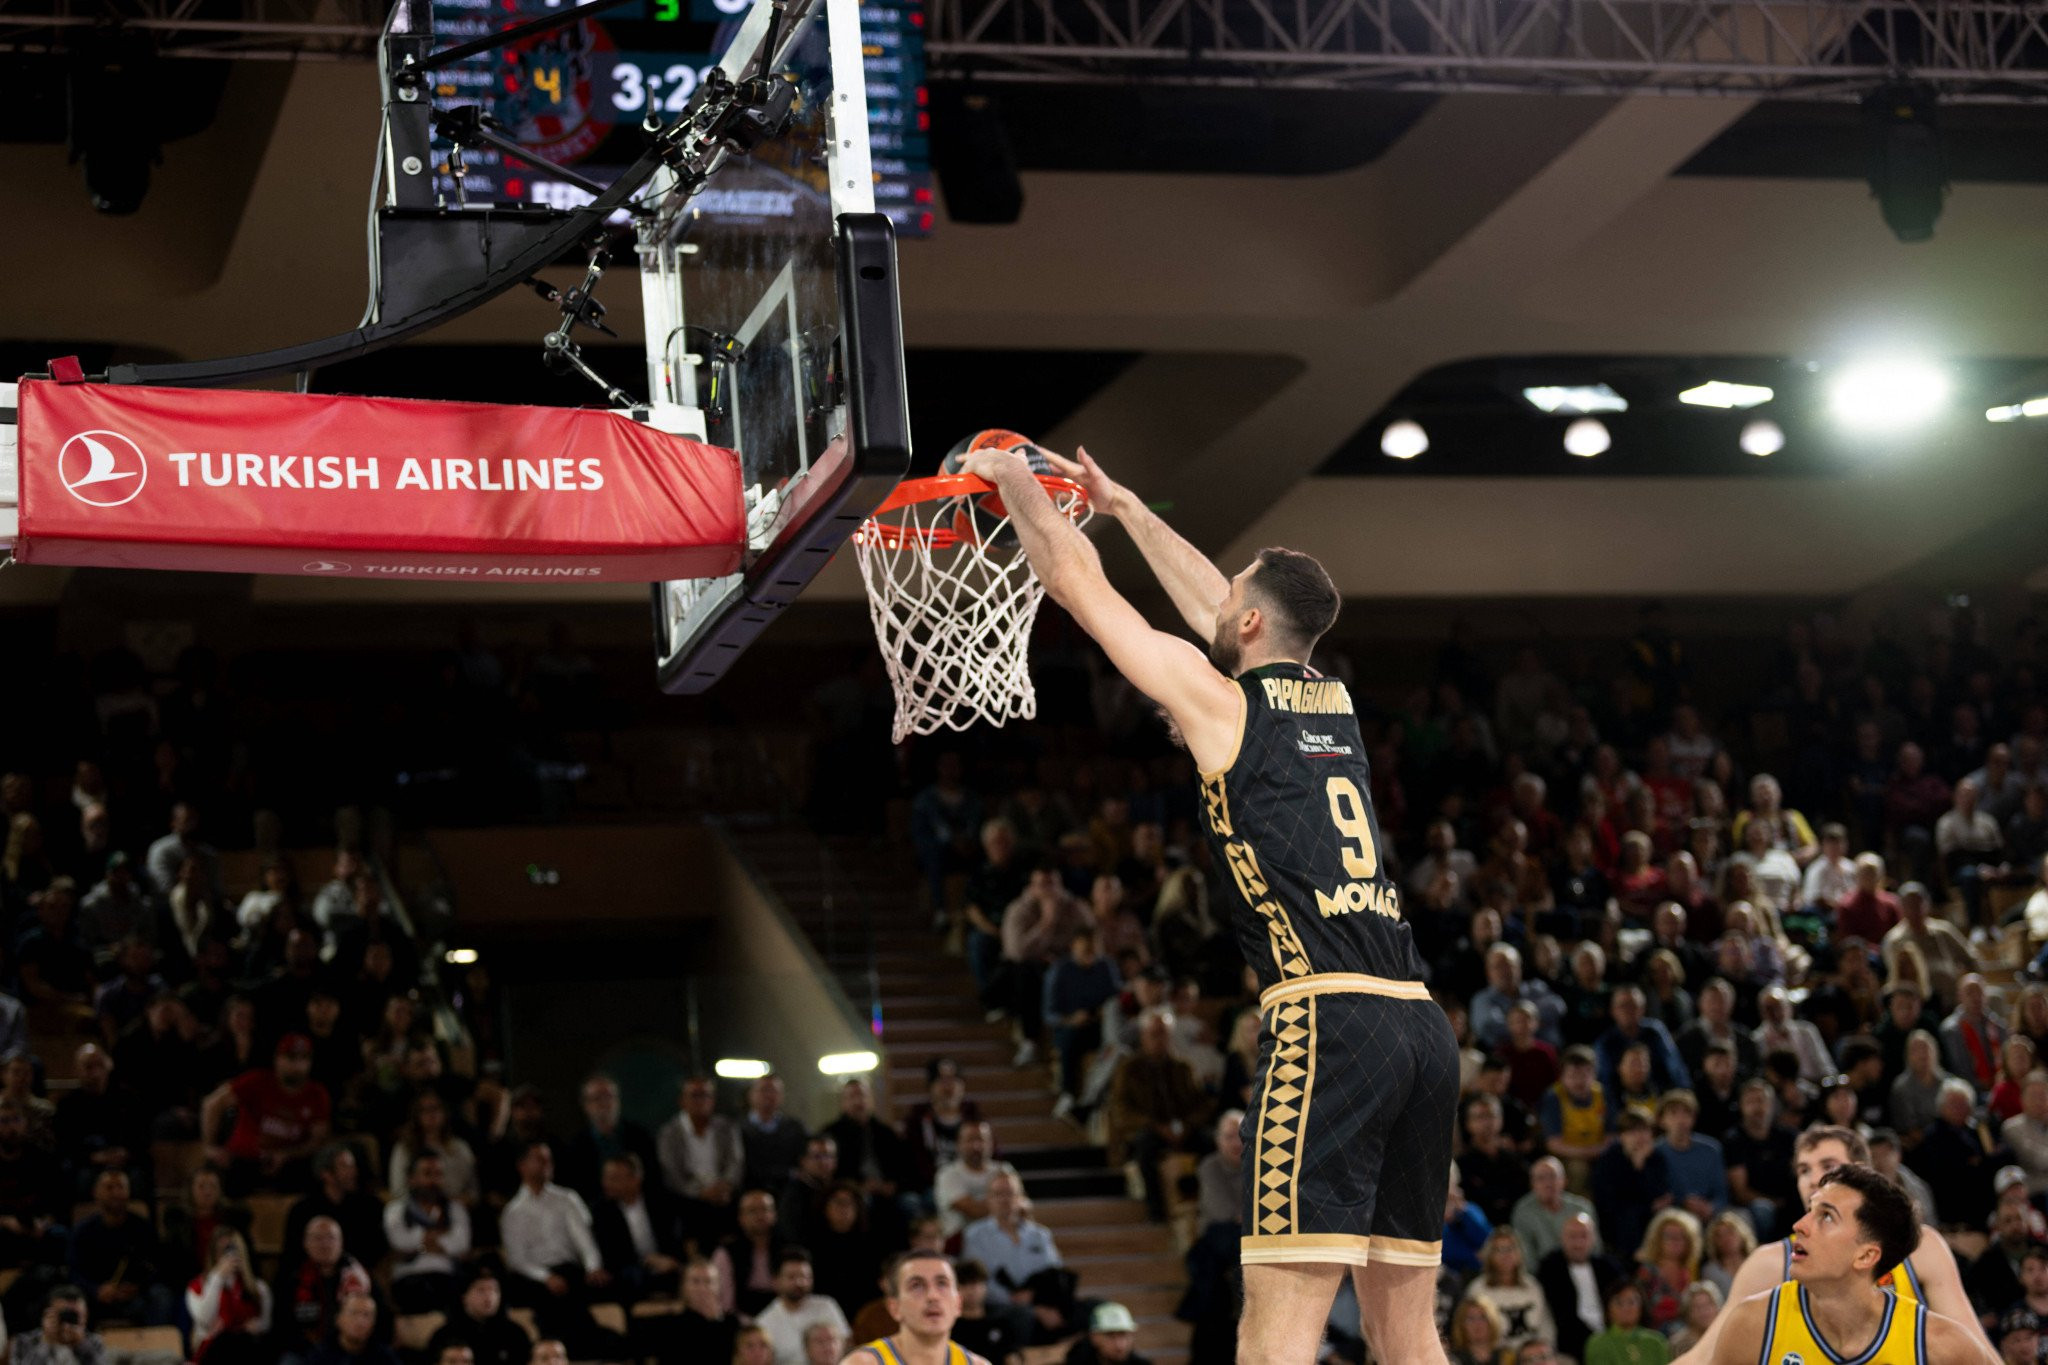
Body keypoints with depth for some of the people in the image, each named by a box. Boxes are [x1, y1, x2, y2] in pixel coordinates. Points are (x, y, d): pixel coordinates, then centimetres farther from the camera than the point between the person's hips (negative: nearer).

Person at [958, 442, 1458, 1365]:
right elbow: (1212, 605, 39)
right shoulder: (1333, 702, 21)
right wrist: (1122, 506, 48)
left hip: (1329, 1021, -8)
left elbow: (1075, 582, 11)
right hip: (1422, 1021, 8)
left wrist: (1012, 478, 27)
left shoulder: (1220, 700, 2)